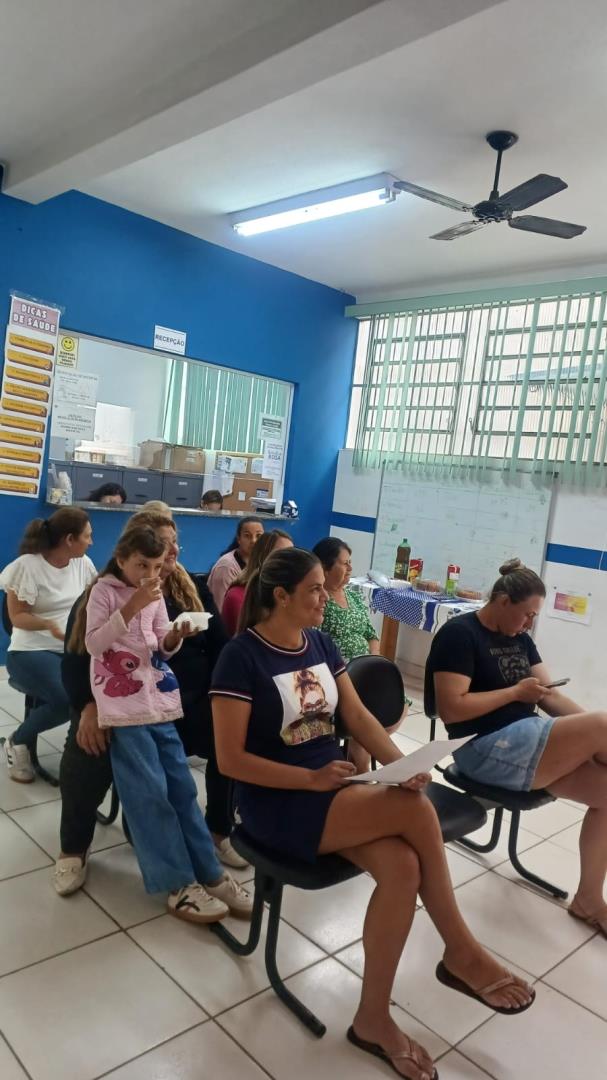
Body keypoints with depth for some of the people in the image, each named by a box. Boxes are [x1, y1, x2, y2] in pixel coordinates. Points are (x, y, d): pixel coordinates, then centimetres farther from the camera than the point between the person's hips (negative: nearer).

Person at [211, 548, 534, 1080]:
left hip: (334, 787, 7)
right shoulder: (242, 656, -15)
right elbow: (231, 759, -15)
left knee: (402, 867, -22)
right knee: (416, 810, -24)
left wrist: (403, 763, -12)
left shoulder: (321, 644, 6)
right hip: (276, 803, -6)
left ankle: (373, 1017, -2)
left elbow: (360, 718, 6)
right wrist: (312, 779, -23)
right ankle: (461, 952, -3)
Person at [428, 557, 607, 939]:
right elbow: (451, 709, -19)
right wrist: (516, 692, -13)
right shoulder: (459, 634, -11)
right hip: (488, 750, -9)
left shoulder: (520, 639, 14)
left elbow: (551, 695, 11)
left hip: (528, 741, 9)